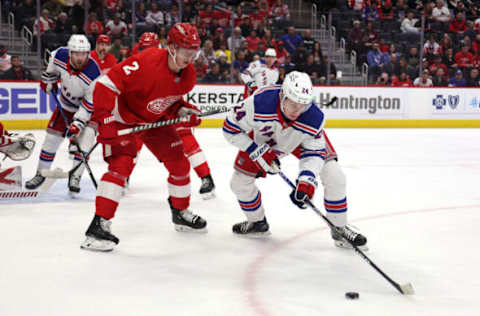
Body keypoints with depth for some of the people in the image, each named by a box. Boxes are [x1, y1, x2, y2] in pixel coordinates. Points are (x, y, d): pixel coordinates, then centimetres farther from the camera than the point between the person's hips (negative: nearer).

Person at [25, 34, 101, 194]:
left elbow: (89, 104, -29)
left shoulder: (93, 74, -35)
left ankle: (75, 177, -10)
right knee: (51, 138, 5)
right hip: (66, 104, 4)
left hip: (88, 108, -4)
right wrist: (48, 78, 11)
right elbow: (53, 58, 5)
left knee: (85, 138, -22)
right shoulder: (61, 56, -23)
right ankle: (40, 174, 23)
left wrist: (77, 123, -32)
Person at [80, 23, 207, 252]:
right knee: (121, 164, -23)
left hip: (155, 120, 7)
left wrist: (183, 111, -9)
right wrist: (105, 121, -36)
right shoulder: (146, 62, -33)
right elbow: (106, 84, -33)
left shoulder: (188, 73, -9)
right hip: (124, 117, -7)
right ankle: (99, 225, -22)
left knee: (179, 163, 8)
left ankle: (180, 214, 31)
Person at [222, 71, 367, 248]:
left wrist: (307, 180, -35)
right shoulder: (259, 103, -42)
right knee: (239, 182, 0)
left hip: (303, 139, 0)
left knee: (334, 178, -14)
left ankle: (340, 230, 6)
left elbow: (314, 151, -20)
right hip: (264, 139, 1)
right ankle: (258, 223, 27)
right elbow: (230, 128, -28)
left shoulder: (314, 118, -36)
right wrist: (259, 153, -30)